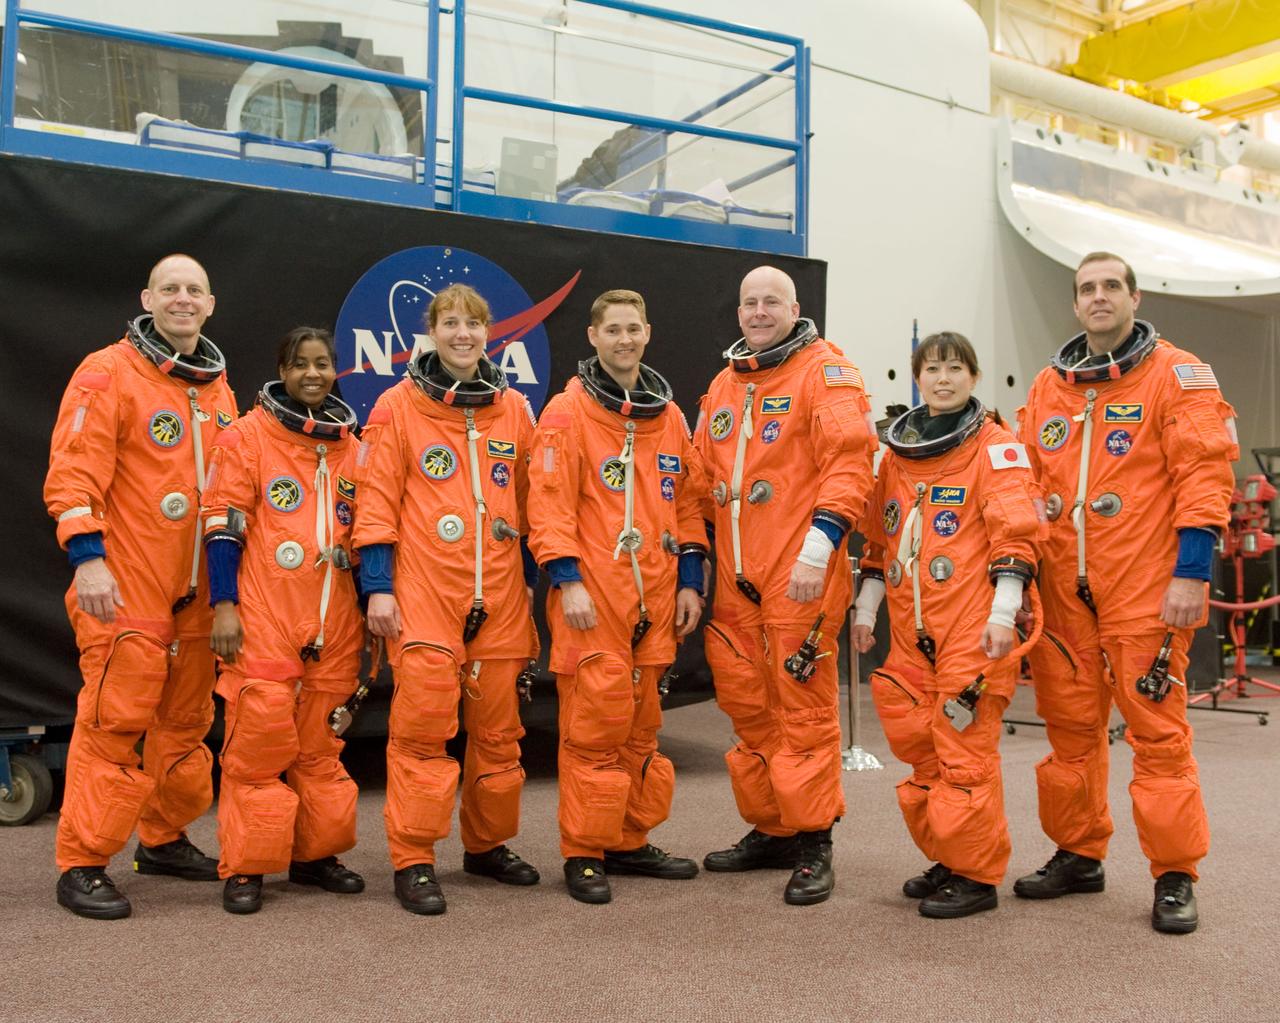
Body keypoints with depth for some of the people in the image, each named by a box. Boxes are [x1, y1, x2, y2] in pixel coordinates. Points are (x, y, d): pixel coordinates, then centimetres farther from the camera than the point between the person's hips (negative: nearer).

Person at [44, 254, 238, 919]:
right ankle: (82, 865, 3)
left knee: (186, 719, 13)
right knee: (114, 719, -7)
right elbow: (74, 471, -12)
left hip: (195, 589, 7)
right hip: (125, 587, -7)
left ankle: (163, 839, 28)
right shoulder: (109, 373, -5)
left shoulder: (217, 387, 15)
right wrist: (86, 556, -20)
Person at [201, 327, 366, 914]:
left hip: (334, 623, 5)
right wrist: (223, 605, -11)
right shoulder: (247, 436, 0)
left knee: (322, 743, 10)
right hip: (263, 622, -4)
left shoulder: (350, 446, 14)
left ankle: (315, 853, 22)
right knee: (258, 739, -5)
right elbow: (223, 526, -4)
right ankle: (243, 867, 6)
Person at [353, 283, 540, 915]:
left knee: (498, 727, 10)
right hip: (423, 593, -3)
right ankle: (413, 862, 5)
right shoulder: (398, 406, 1)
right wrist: (377, 585, -7)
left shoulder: (514, 409, 11)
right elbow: (376, 501, -1)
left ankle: (488, 844, 26)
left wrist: (533, 578, 14)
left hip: (500, 596, 4)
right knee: (422, 726, -6)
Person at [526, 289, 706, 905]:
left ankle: (629, 842, 24)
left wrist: (690, 581, 10)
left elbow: (687, 502, 16)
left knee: (642, 725, 12)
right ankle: (583, 854, 8)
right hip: (592, 598, -5)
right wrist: (567, 580, -16)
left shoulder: (669, 416, 14)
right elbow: (549, 503, -8)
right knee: (594, 723, -4)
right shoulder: (567, 413, -2)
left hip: (654, 600, 6)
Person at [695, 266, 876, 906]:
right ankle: (768, 830, 25)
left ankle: (811, 842, 9)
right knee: (747, 705, 12)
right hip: (735, 576, 7)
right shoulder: (723, 386, 19)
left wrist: (819, 547, -20)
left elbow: (848, 464, -12)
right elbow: (705, 480, 23)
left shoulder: (825, 371, -2)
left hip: (799, 574, -7)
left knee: (803, 707, -2)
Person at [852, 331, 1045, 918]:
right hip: (909, 632, 6)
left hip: (971, 632, -6)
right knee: (921, 752, 11)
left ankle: (976, 876, 8)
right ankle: (946, 861, 26)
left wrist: (1002, 613, -15)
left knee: (965, 754, -4)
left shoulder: (995, 448, -2)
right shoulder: (896, 452, 15)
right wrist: (865, 607, 17)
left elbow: (1015, 535, -9)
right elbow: (879, 539, 20)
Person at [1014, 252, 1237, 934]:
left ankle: (1175, 876, 10)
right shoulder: (1048, 387, 14)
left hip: (1145, 590, -5)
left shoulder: (1176, 375, 0)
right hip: (1063, 589, 5)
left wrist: (1191, 572, -15)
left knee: (1157, 727, -2)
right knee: (1070, 725, 11)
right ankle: (1078, 854, 25)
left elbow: (1203, 473, -7)